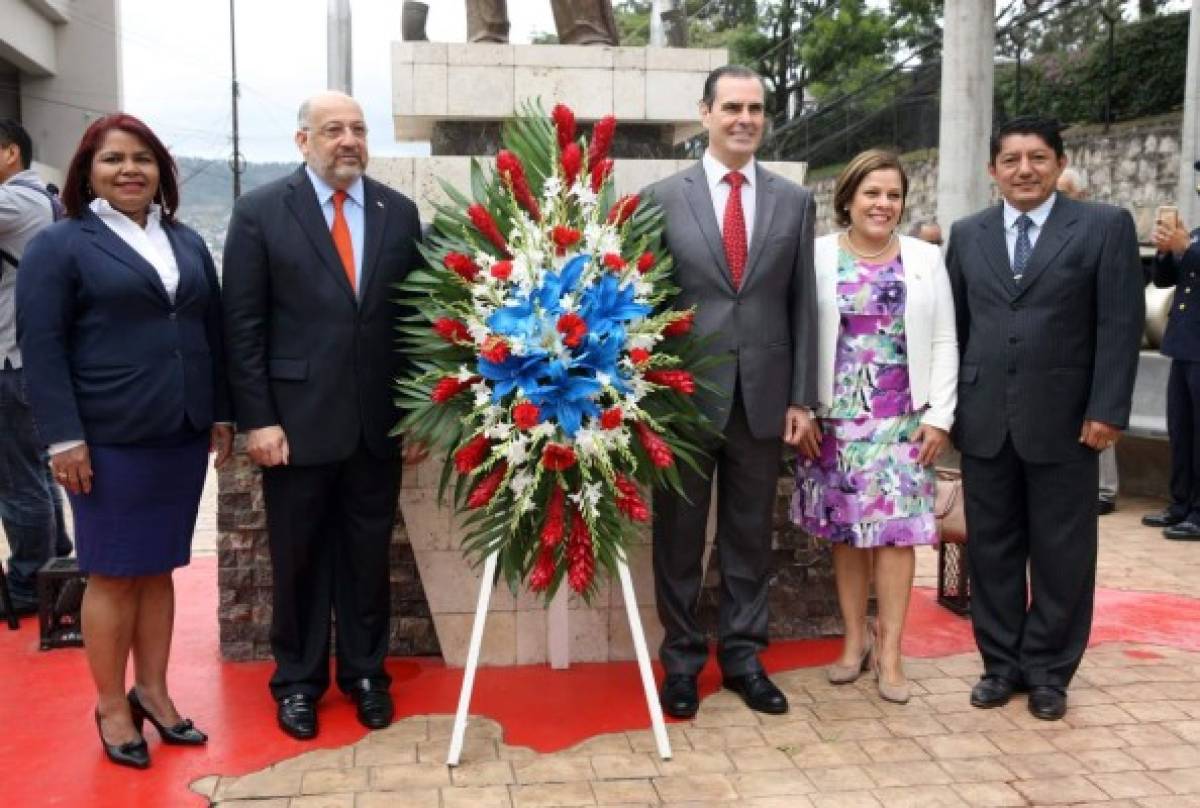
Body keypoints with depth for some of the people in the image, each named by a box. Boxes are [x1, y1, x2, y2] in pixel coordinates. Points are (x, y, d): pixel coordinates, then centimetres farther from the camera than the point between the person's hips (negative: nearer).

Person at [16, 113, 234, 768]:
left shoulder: (186, 242, 14)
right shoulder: (60, 245, -2)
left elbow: (212, 331, 15)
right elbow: (40, 346, -7)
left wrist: (222, 414, 10)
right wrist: (63, 436, -14)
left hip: (181, 436, 5)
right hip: (109, 439, -4)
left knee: (158, 568, 12)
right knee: (113, 574, 4)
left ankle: (153, 692, 25)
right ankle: (111, 707, 18)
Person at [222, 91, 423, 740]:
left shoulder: (400, 212, 6)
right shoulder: (260, 212, -2)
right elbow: (243, 325, -4)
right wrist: (257, 419, -9)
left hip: (379, 420, 2)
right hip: (296, 419, -2)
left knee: (369, 555, 12)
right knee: (299, 558, 11)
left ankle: (365, 672, 30)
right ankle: (297, 680, 28)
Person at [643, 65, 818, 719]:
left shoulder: (794, 201, 7)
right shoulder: (662, 198, 0)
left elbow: (802, 305, 6)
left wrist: (802, 398, 1)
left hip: (763, 395, 2)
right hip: (685, 393, -2)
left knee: (750, 536, 11)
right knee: (679, 536, 8)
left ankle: (743, 657, 25)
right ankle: (681, 661, 23)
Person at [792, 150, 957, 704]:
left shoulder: (926, 259, 7)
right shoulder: (818, 256, 2)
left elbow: (943, 343, 5)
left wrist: (939, 416, -2)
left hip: (903, 418, 1)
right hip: (837, 417, 0)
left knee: (896, 529, -1)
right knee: (845, 531, 7)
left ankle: (888, 649, 9)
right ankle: (855, 638, 20)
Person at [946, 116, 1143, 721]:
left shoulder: (1105, 227, 0)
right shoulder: (967, 235, 10)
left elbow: (1121, 325, -5)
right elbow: (955, 326, 10)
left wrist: (1107, 410, -11)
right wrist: (948, 405, 6)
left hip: (1063, 420, -3)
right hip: (983, 420, 3)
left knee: (1060, 553, 7)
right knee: (992, 549, 10)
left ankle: (1048, 671, 21)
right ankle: (1001, 662, 23)